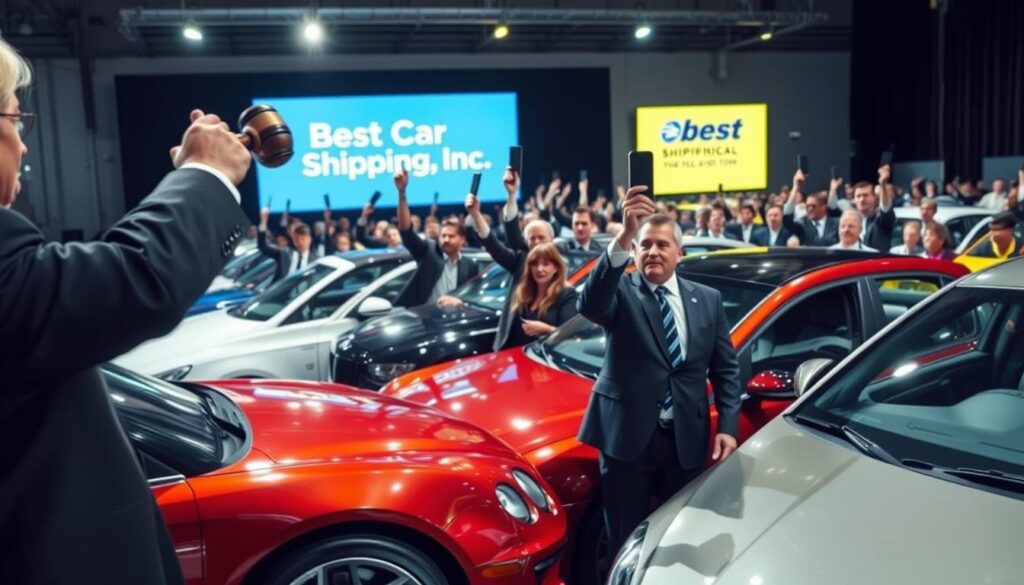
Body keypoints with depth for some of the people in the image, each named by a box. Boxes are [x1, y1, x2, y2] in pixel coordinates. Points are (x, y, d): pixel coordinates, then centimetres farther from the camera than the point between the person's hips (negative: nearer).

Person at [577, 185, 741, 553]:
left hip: (687, 438, 3)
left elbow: (725, 368, 10)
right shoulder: (621, 292, -2)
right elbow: (590, 305, -27)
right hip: (628, 435, -3)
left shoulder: (707, 299, 9)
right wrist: (623, 237, -38)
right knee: (628, 544, 9)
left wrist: (728, 426, -2)